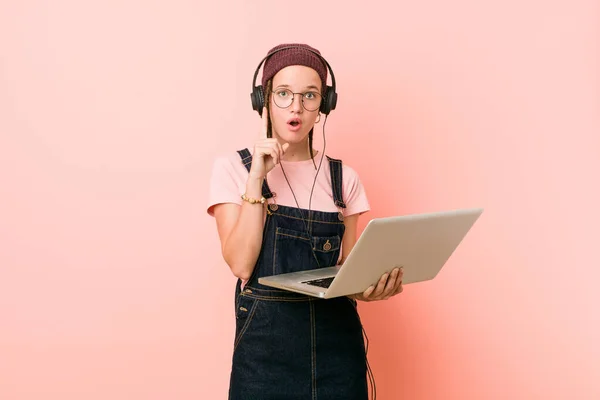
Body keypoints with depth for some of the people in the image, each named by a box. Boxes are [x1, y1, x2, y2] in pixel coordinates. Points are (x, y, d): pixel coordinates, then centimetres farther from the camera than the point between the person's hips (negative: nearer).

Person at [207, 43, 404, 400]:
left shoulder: (343, 178, 6)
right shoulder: (234, 167, -1)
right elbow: (241, 264, -11)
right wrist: (256, 178, -16)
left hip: (338, 337, 3)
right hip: (266, 338, -2)